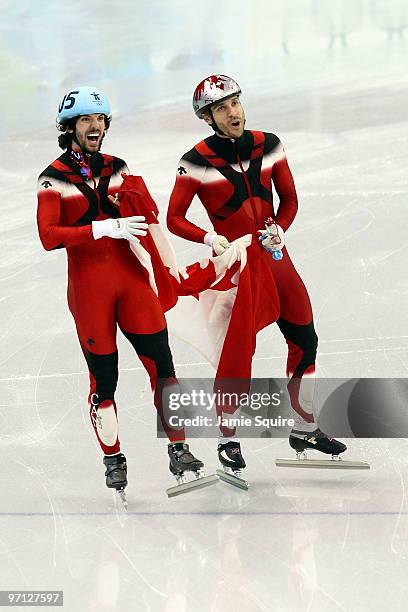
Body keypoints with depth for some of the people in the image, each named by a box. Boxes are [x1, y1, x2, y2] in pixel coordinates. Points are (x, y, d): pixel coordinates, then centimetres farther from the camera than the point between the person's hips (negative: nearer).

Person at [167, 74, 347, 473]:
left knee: (305, 341, 10)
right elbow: (174, 219, -6)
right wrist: (209, 238, -21)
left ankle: (303, 429, 27)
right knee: (239, 350, -7)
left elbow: (289, 198, 10)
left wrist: (279, 229, -8)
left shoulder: (268, 145, 1)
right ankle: (228, 440, 11)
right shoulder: (196, 163, -11)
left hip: (274, 257, 5)